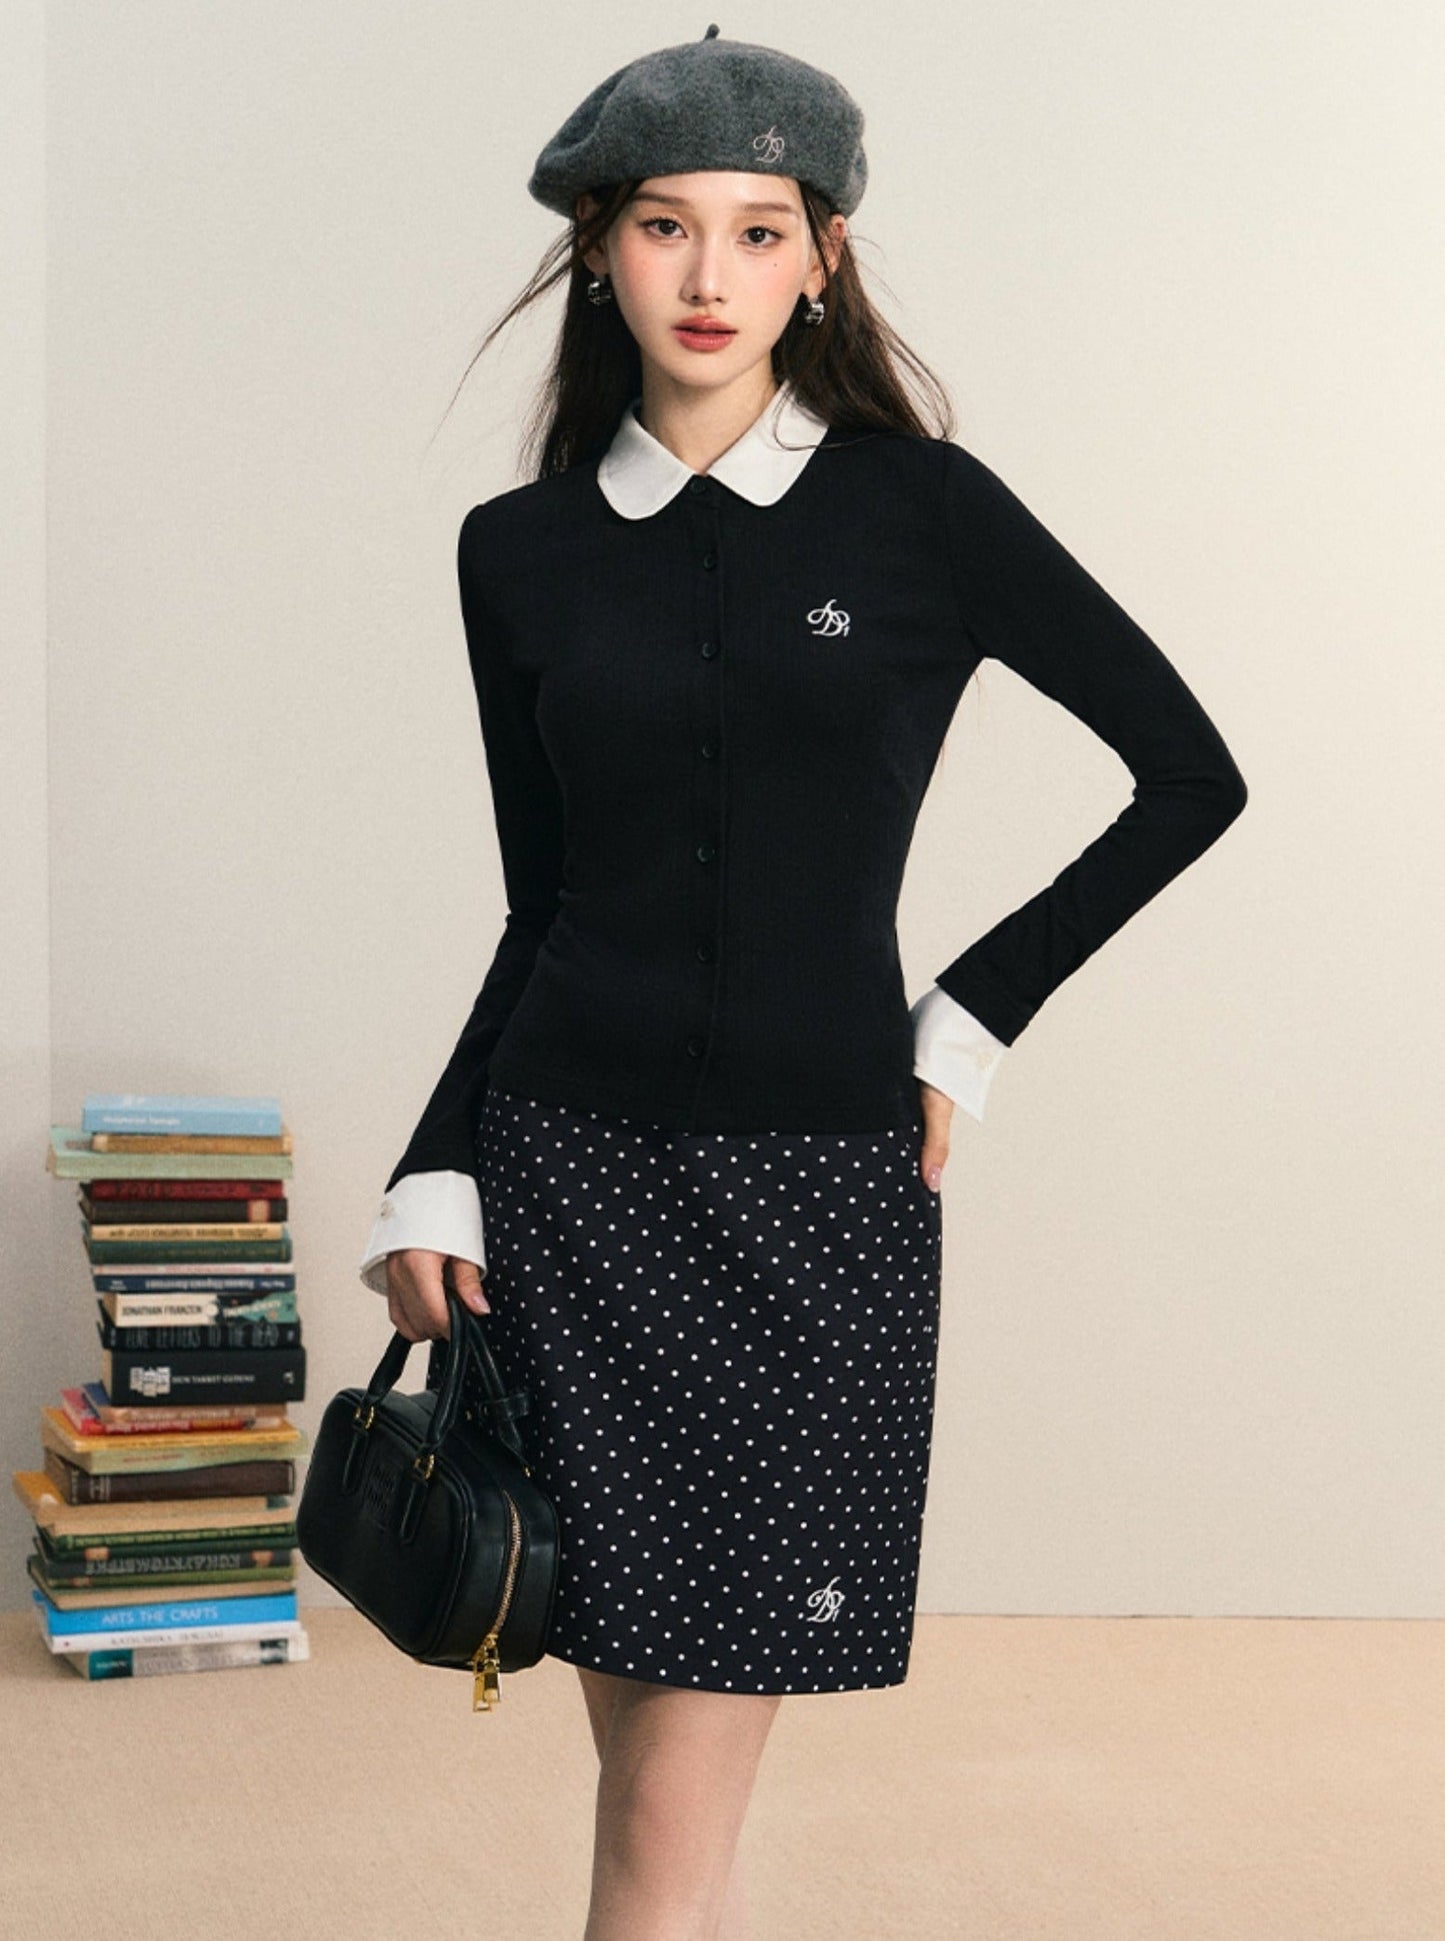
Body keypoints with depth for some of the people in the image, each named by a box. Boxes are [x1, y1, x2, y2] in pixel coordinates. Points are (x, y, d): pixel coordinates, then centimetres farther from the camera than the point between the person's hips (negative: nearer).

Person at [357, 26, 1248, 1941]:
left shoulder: (923, 510, -2)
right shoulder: (523, 551, 6)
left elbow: (1191, 776, 3)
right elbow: (540, 904, 11)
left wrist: (971, 1018, 0)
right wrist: (435, 1180, 3)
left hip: (818, 1196, -2)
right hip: (573, 1178, 3)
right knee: (649, 1771, 8)